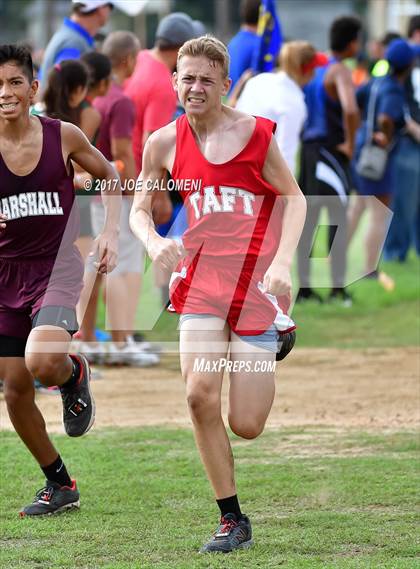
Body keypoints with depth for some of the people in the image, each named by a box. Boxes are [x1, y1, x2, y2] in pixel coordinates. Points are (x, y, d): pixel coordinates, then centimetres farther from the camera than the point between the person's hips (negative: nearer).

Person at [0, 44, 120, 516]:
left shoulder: (62, 136, -6)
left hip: (56, 269, -2)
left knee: (41, 363, -29)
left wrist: (110, 231, 0)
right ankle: (59, 485, 25)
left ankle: (74, 374, 9)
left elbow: (109, 176, 12)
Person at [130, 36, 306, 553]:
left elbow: (293, 197, 2)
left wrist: (282, 261, -12)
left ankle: (277, 336, 34)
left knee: (246, 426, -2)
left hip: (256, 283, -3)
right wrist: (153, 242, -9)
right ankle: (232, 520, -3)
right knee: (200, 395, -19)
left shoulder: (253, 133, -6)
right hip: (202, 279, 3)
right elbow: (139, 208, 14)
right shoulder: (163, 143, 3)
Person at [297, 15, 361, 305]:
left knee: (307, 219, 10)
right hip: (331, 151, -7)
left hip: (307, 148, 7)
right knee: (338, 219, 0)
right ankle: (338, 287, -1)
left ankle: (304, 286, 12)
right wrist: (350, 144, -16)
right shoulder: (340, 72, -14)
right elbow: (351, 110, -31)